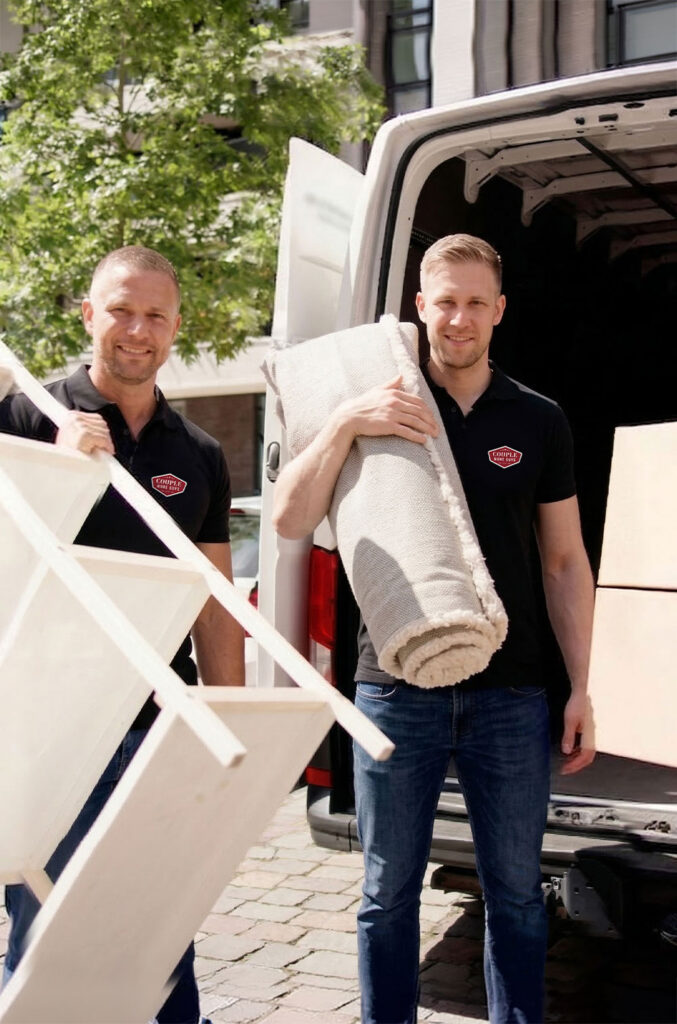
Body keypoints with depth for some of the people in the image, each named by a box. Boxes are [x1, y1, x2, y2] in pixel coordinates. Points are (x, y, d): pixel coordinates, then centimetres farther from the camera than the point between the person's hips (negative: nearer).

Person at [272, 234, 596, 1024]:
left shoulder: (538, 420, 6)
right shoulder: (377, 410, 4)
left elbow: (565, 562, 8)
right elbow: (289, 521, -6)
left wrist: (580, 688, 4)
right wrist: (343, 423, -19)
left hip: (510, 692, 1)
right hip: (396, 687, 0)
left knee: (515, 894, 10)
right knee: (387, 892, 10)